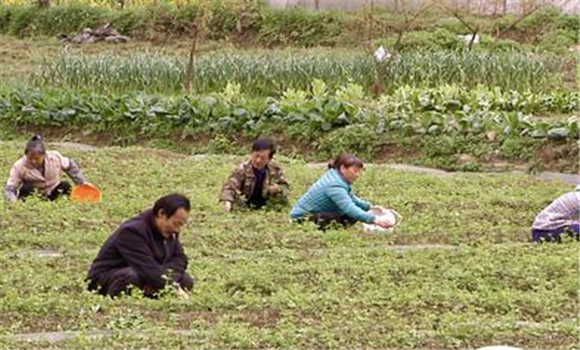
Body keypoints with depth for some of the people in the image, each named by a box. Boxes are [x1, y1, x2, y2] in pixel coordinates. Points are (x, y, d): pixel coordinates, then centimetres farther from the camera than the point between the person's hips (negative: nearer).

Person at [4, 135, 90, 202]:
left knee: (65, 186, -25)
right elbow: (9, 189, -21)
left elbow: (70, 166, 5)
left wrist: (82, 182, 4)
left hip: (52, 195, 2)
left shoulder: (55, 157, -15)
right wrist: (13, 201, -43)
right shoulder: (19, 166, -20)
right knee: (25, 189, -33)